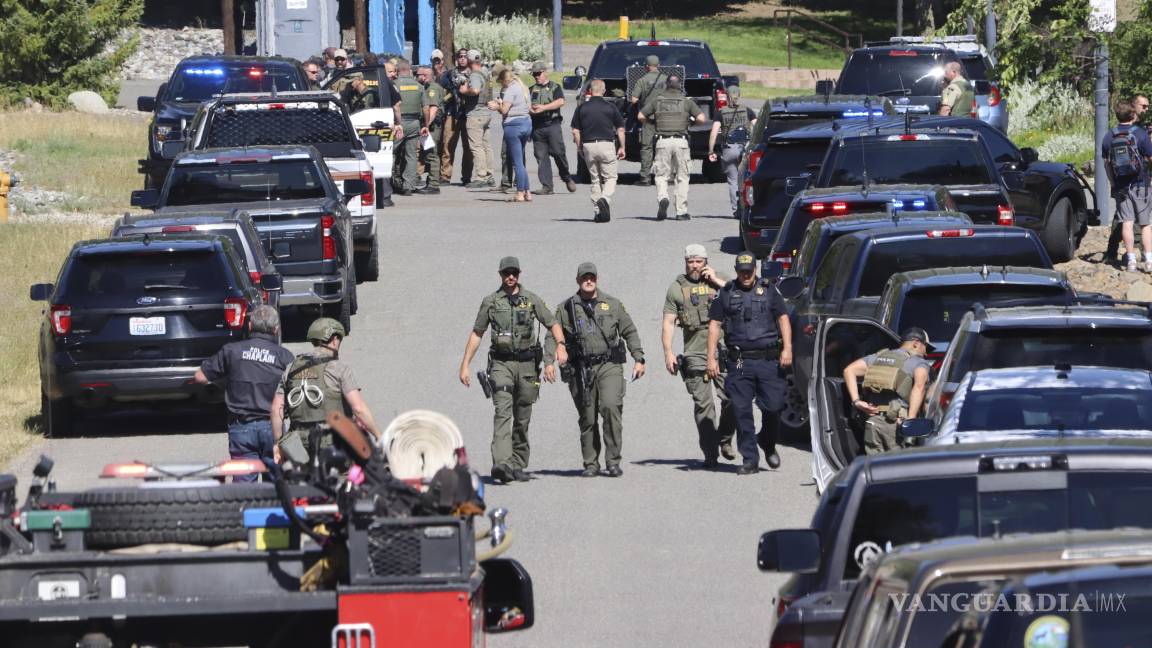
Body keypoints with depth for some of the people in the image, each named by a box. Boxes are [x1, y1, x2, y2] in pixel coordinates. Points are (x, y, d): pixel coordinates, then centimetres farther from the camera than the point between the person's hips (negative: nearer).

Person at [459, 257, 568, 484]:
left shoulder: (531, 300, 7)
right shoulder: (491, 302, 5)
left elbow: (553, 325, 9)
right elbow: (476, 334, 11)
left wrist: (561, 345, -12)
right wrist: (465, 365, 7)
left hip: (527, 363, 2)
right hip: (501, 363, -2)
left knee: (522, 418, 7)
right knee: (503, 411, -19)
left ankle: (518, 465, 19)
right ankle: (501, 464, -31)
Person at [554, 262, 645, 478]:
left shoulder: (612, 304, 11)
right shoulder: (566, 308, 9)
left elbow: (630, 332, 14)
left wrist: (639, 359, 7)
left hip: (609, 365, -1)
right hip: (581, 369, 1)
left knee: (611, 406, -18)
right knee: (587, 417, 1)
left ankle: (613, 461, -12)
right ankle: (591, 464, 13)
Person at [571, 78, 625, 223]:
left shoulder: (581, 108, 3)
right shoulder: (610, 108, 0)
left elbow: (575, 131, 3)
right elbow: (620, 129, 2)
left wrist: (579, 148, 14)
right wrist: (622, 148, 12)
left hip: (588, 146, 2)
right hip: (607, 145, -2)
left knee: (595, 180, 12)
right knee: (610, 177, 6)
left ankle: (598, 211, 9)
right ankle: (605, 199, -23)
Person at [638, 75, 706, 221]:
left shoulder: (657, 100, 8)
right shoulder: (686, 101, 6)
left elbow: (641, 116, 4)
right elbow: (701, 118, -2)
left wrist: (653, 122, 22)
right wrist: (691, 121, 19)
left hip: (662, 141, 0)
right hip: (681, 141, 0)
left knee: (661, 176, 8)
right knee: (682, 177, 8)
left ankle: (662, 198, -21)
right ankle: (681, 211, 5)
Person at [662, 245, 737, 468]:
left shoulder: (718, 280, 12)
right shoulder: (677, 288, 10)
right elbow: (668, 323, 8)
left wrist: (716, 281, -4)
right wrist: (668, 353, -2)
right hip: (694, 354, -1)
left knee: (732, 399, -6)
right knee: (703, 405, -4)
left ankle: (724, 440, 17)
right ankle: (710, 453, -2)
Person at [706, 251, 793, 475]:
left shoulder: (768, 291, 11)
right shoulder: (726, 293, 11)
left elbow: (783, 319, 6)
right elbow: (714, 325, 9)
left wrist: (787, 349, -7)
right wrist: (711, 358, 1)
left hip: (769, 360, 0)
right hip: (739, 362, 0)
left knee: (773, 406, -3)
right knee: (742, 411, -4)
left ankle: (768, 444, 25)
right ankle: (750, 460, 1)